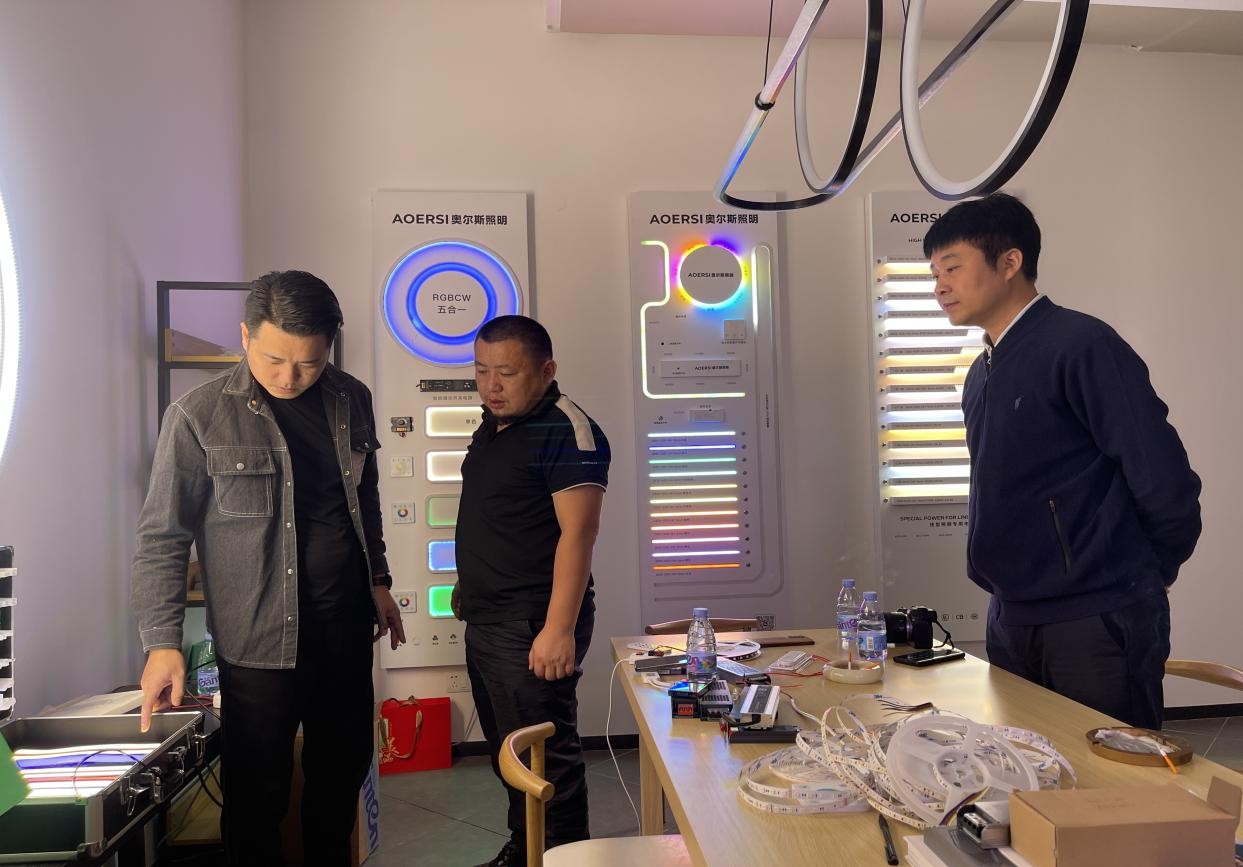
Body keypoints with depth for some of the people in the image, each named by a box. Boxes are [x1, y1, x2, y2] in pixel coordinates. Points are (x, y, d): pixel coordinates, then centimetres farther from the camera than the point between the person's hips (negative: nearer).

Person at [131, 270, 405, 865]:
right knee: (258, 791, 7)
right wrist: (162, 642, -12)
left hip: (346, 625, 5)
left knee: (343, 769, 18)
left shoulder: (351, 400, 3)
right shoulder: (199, 417, -10)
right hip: (259, 637, -4)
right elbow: (162, 537, -7)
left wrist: (378, 580, 16)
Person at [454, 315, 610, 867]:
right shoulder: (492, 428, 13)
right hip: (485, 620, 9)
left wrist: (559, 629, -27)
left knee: (545, 758, -1)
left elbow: (578, 533, -22)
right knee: (507, 752, 20)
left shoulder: (567, 433, -16)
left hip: (533, 624, -9)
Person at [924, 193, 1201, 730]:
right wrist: (1025, 573, 14)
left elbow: (1165, 478, -16)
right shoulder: (981, 374, 11)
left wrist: (1150, 573, -1)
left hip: (1098, 622, -8)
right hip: (1011, 620, 8)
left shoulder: (1080, 345, -14)